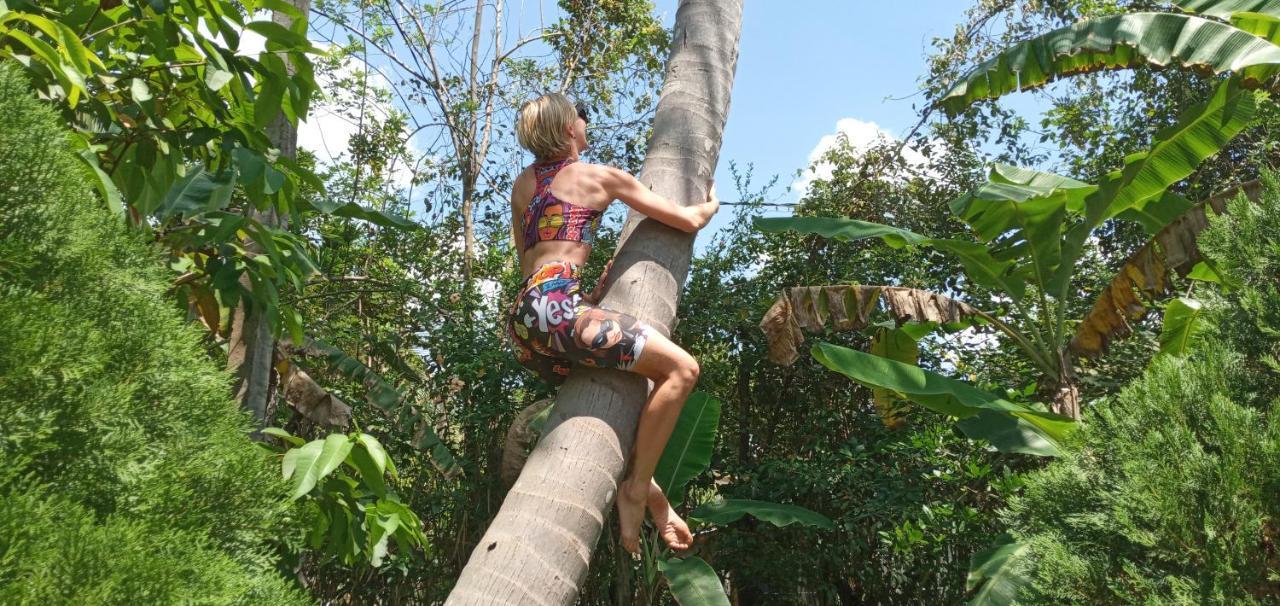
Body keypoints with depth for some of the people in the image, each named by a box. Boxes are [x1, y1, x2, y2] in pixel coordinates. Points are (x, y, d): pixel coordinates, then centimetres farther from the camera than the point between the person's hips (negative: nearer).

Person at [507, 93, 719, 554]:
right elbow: (689, 221, 13)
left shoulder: (522, 184, 23)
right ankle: (636, 488, -7)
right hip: (556, 308, -8)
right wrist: (710, 207, 35)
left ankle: (651, 496, 14)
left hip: (522, 320, 8)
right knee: (681, 368, -8)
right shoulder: (600, 176, 6)